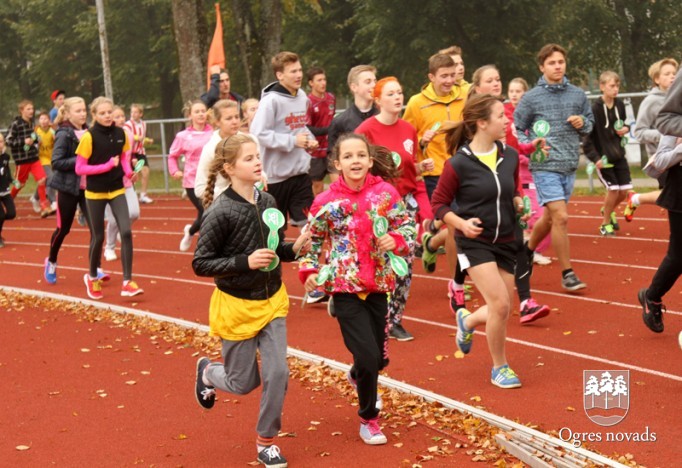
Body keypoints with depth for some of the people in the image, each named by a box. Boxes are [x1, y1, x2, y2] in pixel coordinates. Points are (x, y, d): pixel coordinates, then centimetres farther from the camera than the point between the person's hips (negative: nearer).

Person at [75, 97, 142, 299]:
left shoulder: (120, 133, -2)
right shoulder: (89, 136, -15)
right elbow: (79, 169, -14)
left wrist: (128, 171, -8)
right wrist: (107, 166, -22)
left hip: (117, 190, 3)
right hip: (95, 192, -3)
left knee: (126, 232, -12)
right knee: (98, 237, 7)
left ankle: (127, 282, -7)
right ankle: (92, 278, 31)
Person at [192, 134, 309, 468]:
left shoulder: (267, 202, -2)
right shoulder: (220, 212, -20)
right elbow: (200, 264, -17)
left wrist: (296, 247, -10)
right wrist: (246, 262, -27)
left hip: (272, 301, 5)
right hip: (236, 306, -4)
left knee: (277, 373, -2)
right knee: (244, 383, 9)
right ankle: (207, 372, 44)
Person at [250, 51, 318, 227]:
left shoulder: (302, 97, 4)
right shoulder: (271, 100, -16)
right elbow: (259, 133, -23)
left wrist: (309, 139, 0)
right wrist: (292, 141, -20)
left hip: (301, 171, 5)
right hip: (277, 173, -5)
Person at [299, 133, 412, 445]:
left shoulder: (386, 193, -4)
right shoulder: (326, 202, -7)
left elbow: (407, 226, 4)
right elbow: (311, 241, 5)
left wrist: (396, 240, -15)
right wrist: (309, 271, -7)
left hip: (378, 285, 3)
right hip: (345, 288, -3)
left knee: (379, 358, 12)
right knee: (368, 355, -9)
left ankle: (357, 376, 52)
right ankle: (368, 419, 17)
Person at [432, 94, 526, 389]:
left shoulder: (510, 156, 1)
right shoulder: (458, 164, -15)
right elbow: (439, 203, -5)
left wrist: (519, 202, -3)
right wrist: (461, 223, -21)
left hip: (505, 241, 6)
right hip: (475, 242, -6)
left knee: (502, 310, 8)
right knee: (500, 304, -15)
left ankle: (468, 321, 42)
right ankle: (499, 367, 7)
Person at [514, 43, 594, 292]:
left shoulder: (578, 95, 8)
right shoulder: (531, 98, -3)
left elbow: (590, 122, 19)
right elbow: (516, 129, 3)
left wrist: (583, 124, -3)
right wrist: (530, 147, -14)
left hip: (570, 166, 5)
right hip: (545, 166, -5)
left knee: (549, 217, 16)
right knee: (561, 217, -13)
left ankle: (528, 250, 42)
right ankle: (567, 274, -4)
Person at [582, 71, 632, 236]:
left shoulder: (620, 105, 0)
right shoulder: (595, 108, -16)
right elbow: (587, 136, -15)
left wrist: (626, 129, -4)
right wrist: (594, 157, -21)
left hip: (619, 155, 5)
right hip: (603, 157, -5)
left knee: (625, 190, 4)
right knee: (613, 189, -8)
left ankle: (609, 210, 35)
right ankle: (606, 224, 13)